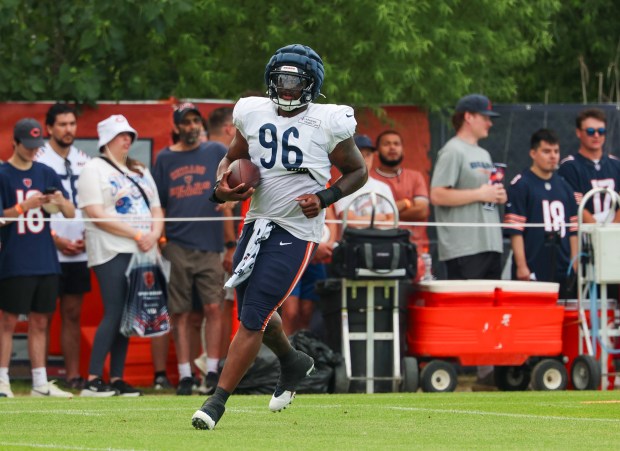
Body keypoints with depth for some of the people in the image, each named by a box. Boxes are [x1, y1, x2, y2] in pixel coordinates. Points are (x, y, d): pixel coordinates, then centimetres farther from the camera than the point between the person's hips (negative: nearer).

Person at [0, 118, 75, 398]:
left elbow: (71, 214, 10)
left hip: (46, 262, 5)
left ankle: (40, 383, 12)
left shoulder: (46, 174, 10)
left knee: (40, 322, 8)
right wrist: (24, 206, -20)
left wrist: (60, 202, -11)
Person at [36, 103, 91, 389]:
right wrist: (56, 239, -13)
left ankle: (73, 374, 11)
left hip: (79, 251, 5)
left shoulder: (84, 162, 13)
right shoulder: (38, 161, -4)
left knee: (73, 314, 8)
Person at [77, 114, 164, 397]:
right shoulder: (93, 170, -2)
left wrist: (154, 235, -3)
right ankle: (93, 381, -15)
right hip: (111, 253, -7)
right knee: (114, 314, -14)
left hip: (140, 252, 7)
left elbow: (156, 209, 20)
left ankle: (117, 379, 7)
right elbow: (96, 214, -13)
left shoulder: (140, 172, 21)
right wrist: (136, 235, -15)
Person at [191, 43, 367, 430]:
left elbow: (358, 172, 2)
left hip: (296, 231, -6)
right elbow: (232, 159, 16)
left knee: (253, 316, -10)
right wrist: (222, 188, -5)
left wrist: (325, 198, -14)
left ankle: (217, 402, -6)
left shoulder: (328, 124, -9)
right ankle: (293, 362, 47)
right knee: (254, 312, 17)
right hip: (258, 222, 6)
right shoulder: (254, 115, 2)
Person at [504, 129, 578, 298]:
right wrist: (521, 266, -14)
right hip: (533, 273, -6)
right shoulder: (520, 185, -3)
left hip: (563, 272, 6)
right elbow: (515, 230, -8)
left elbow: (573, 229, 18)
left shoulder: (564, 186, 17)